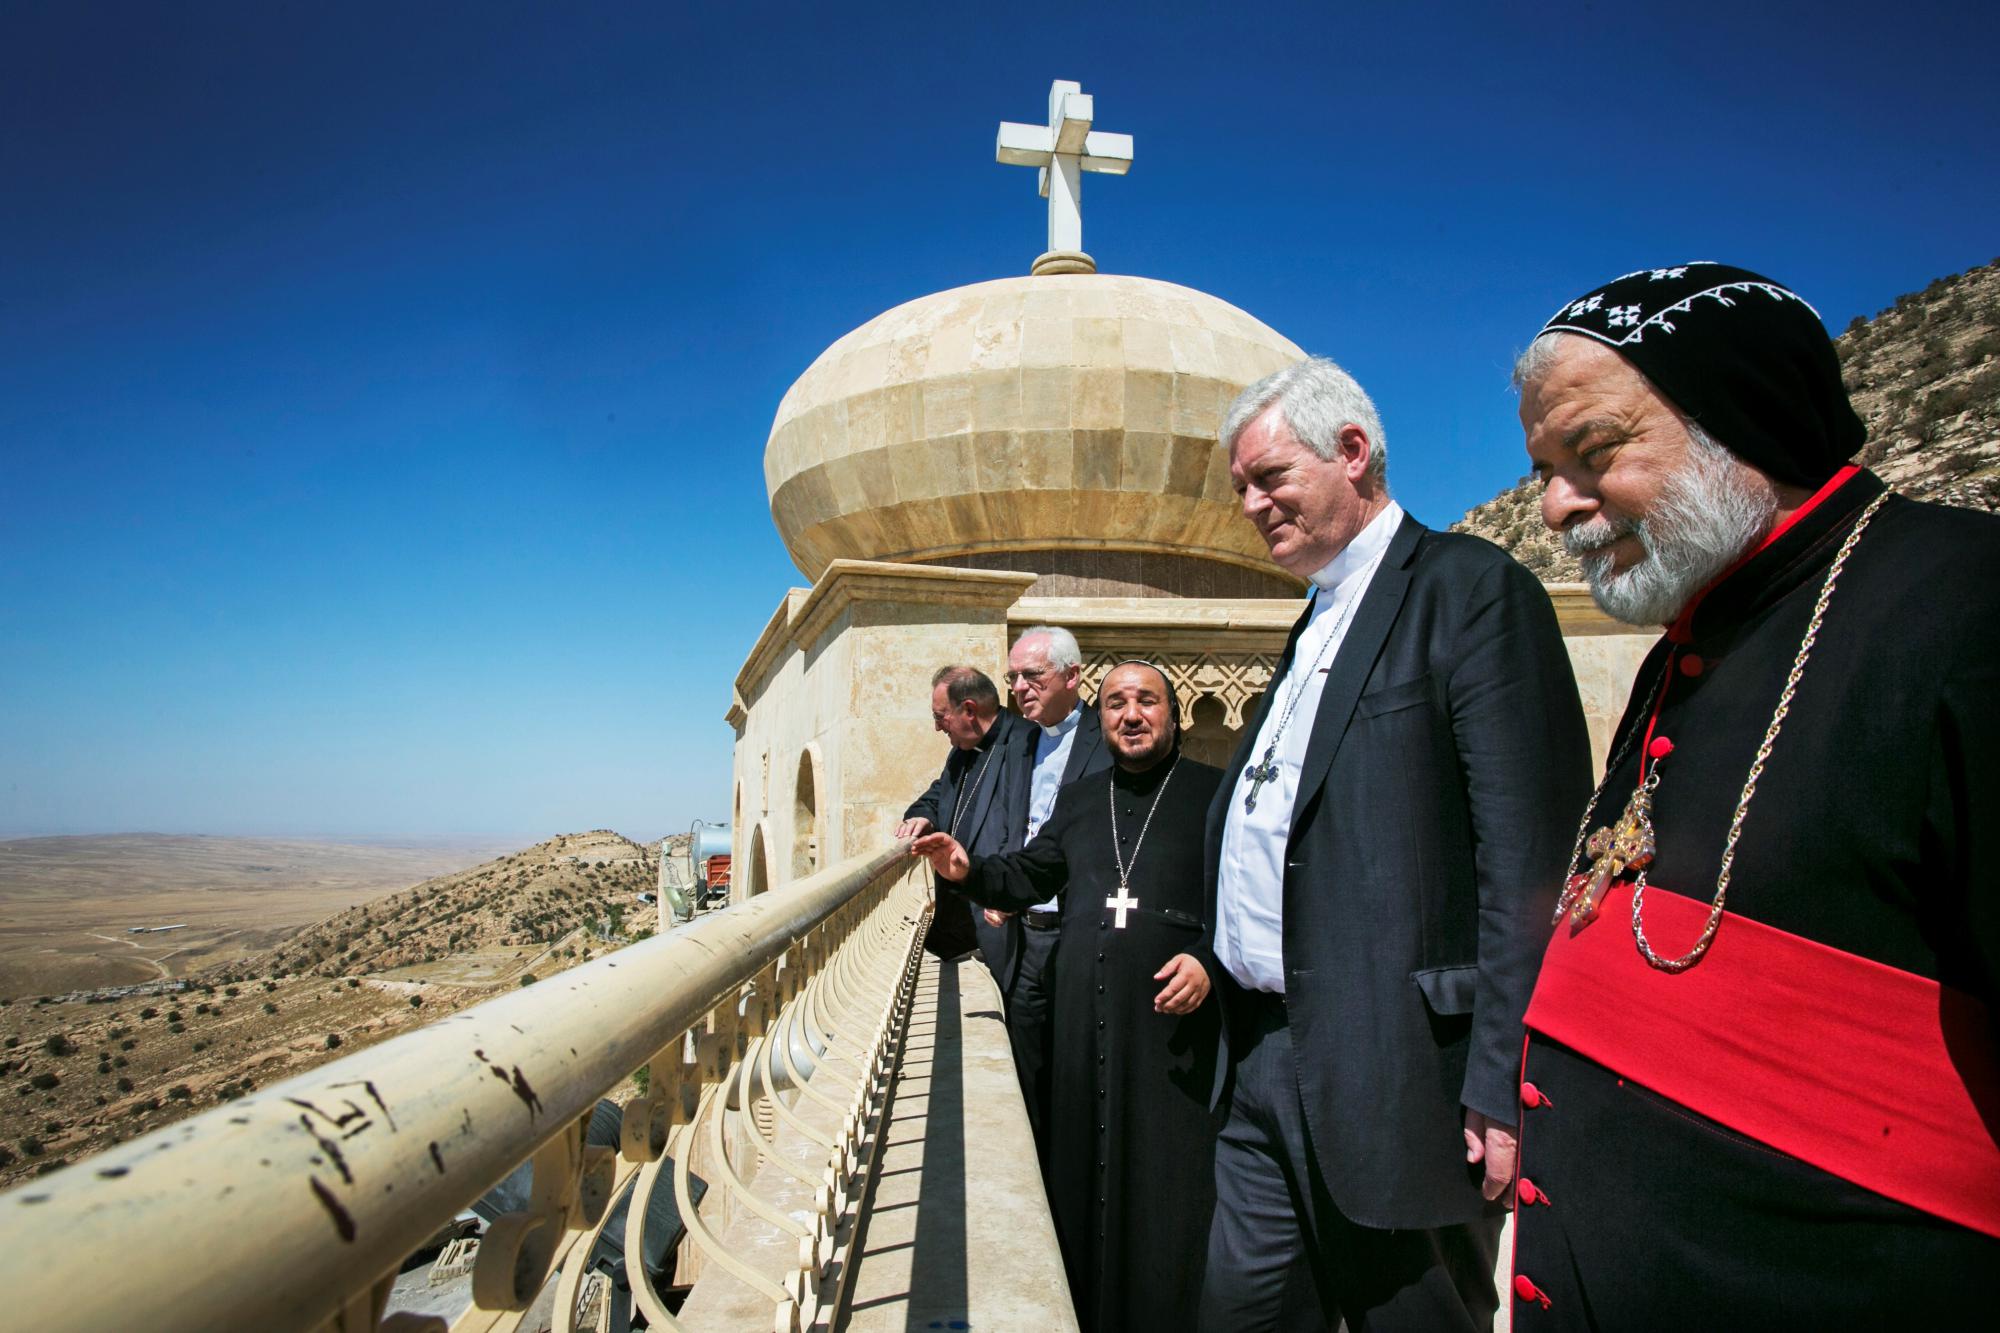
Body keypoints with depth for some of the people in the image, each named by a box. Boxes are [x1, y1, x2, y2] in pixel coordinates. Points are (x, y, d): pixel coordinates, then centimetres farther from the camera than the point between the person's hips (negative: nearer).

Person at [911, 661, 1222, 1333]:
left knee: (1168, 1188, 0)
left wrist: (1210, 959, -16)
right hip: (1085, 1021, 4)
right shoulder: (1078, 798, 17)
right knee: (1081, 1175, 10)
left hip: (1173, 1021, -4)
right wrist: (969, 870, 2)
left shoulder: (1213, 792, 1)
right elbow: (1029, 875, 19)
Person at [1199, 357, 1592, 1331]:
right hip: (1262, 1065, 8)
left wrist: (1505, 1088, -19)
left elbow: (1529, 855, -17)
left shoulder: (1471, 588, -9)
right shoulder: (1318, 621, 18)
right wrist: (1223, 960, 14)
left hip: (1390, 1075, -8)